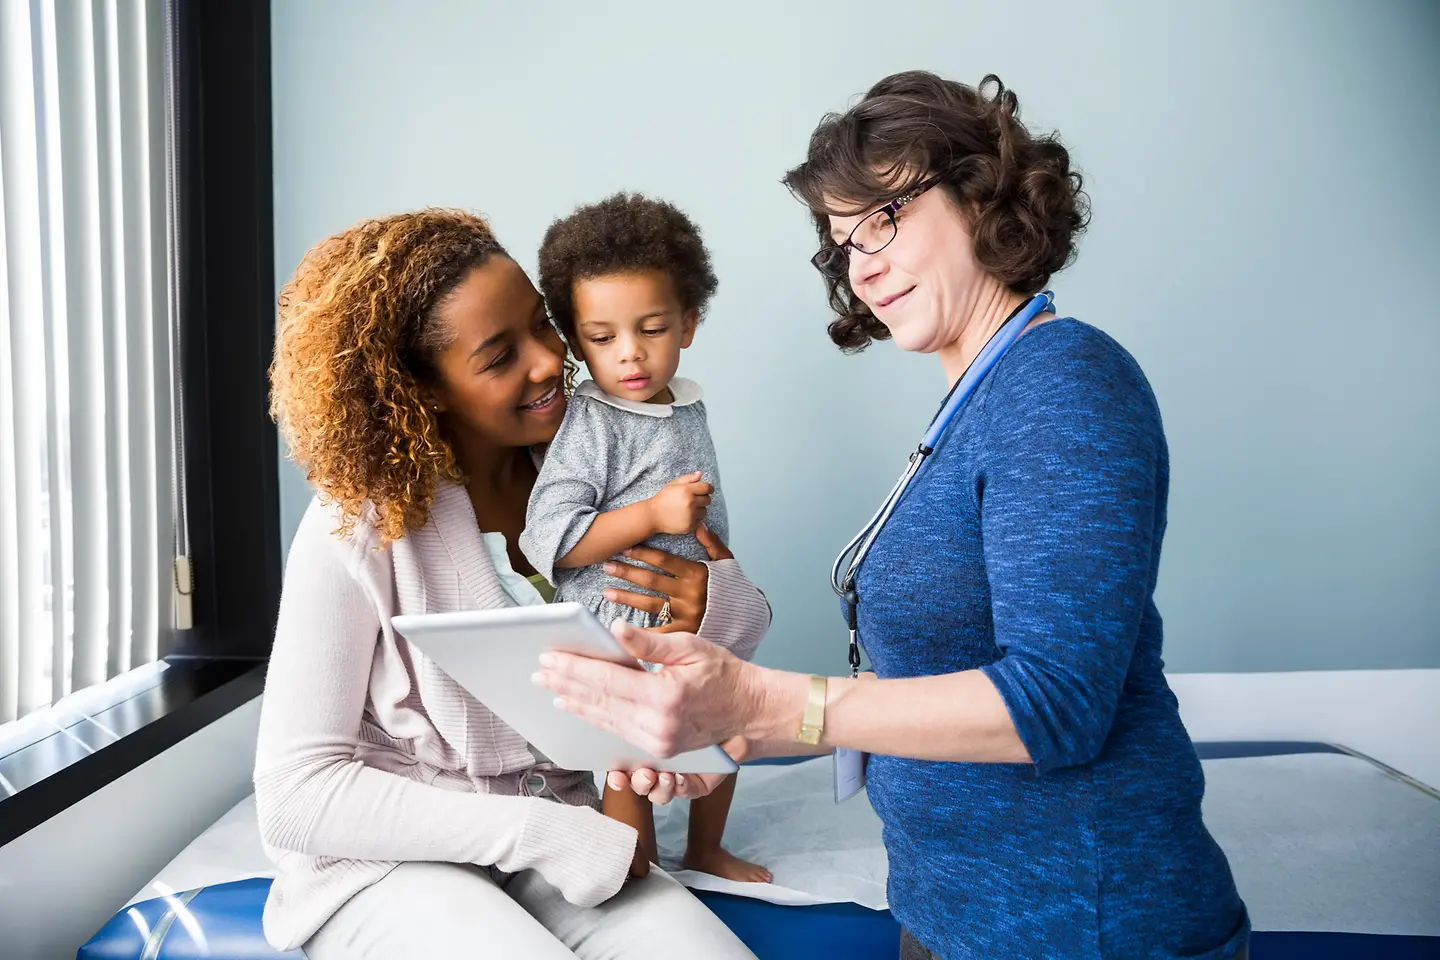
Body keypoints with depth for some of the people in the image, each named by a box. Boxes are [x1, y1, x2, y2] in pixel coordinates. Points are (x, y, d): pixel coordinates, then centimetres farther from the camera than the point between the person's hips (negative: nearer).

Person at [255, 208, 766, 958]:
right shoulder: (360, 526, -14)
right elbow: (297, 793, -14)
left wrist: (727, 612, -20)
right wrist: (542, 831, -20)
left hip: (555, 842, 3)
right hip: (386, 860, -2)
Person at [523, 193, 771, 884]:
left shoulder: (688, 407, 3)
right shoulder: (589, 427, -21)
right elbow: (546, 538, -28)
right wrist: (653, 515, -31)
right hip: (620, 631, -8)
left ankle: (705, 852, 45)